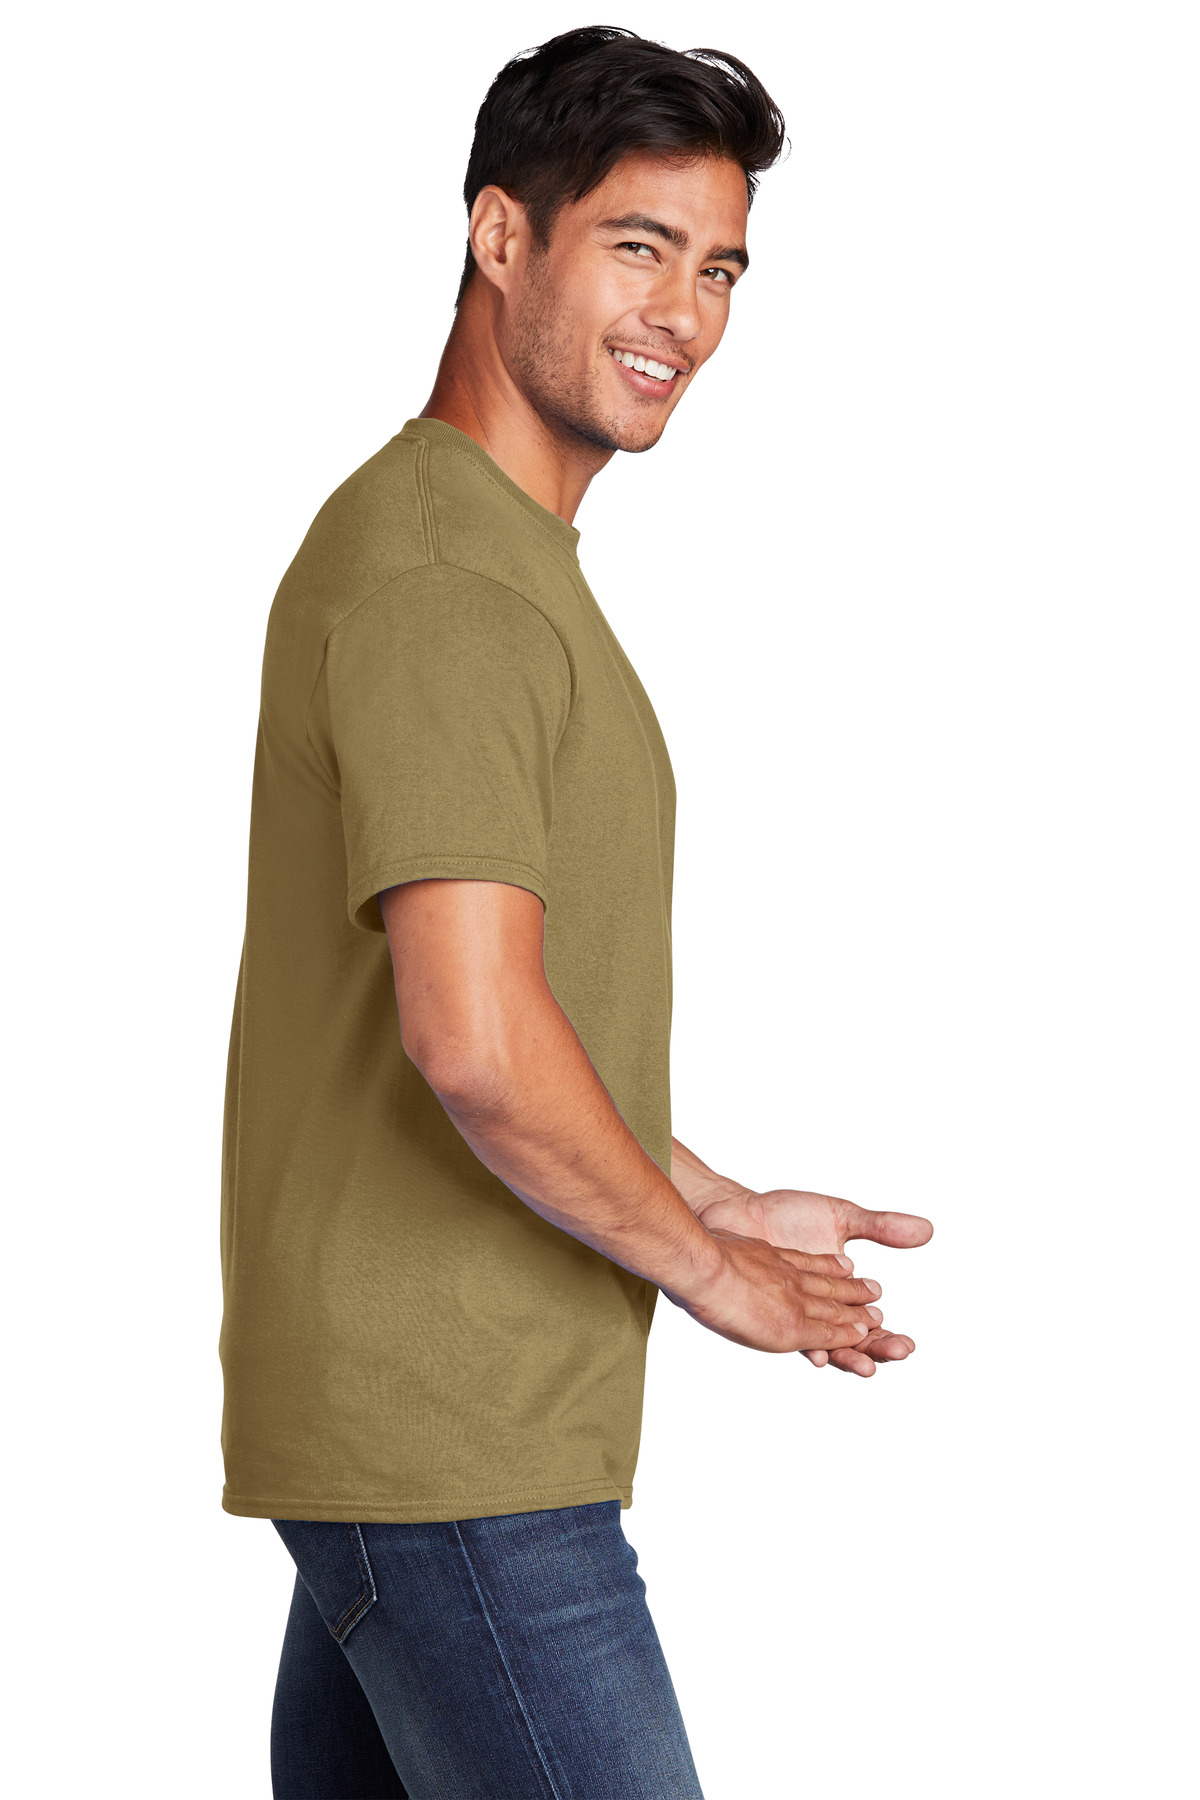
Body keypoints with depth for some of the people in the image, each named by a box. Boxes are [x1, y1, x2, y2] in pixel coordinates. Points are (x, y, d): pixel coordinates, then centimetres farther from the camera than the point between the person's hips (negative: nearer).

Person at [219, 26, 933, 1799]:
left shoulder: (508, 556, 17)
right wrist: (699, 1265, -13)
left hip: (388, 1431, 10)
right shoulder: (437, 574, -17)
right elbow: (474, 1039, -28)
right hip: (455, 1452, -10)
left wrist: (719, 1201, 19)